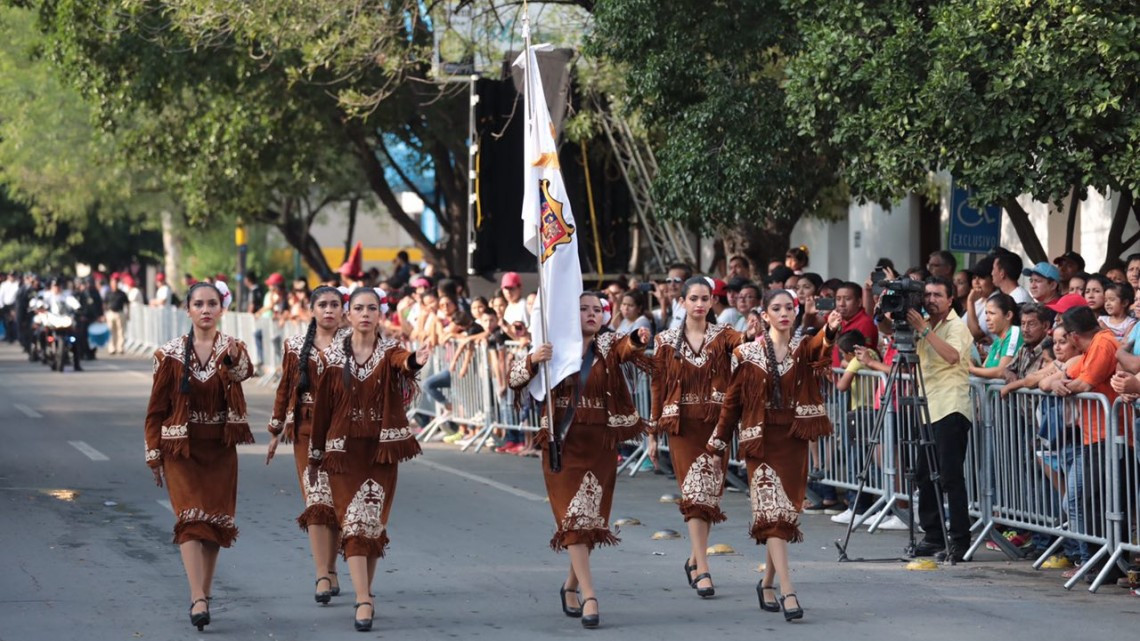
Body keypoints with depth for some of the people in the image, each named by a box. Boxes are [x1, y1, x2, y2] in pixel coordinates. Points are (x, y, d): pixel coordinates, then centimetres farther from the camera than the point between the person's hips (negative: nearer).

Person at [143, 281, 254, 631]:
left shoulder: (232, 349, -1)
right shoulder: (170, 355, -2)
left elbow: (245, 372, -26)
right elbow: (156, 409, 4)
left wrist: (235, 361, -49)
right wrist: (154, 455, 2)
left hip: (220, 449, 2)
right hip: (181, 448, -2)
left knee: (216, 521, 4)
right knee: (191, 519, -14)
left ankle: (204, 593, 18)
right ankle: (198, 600, -24)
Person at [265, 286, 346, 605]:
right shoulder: (295, 346, 9)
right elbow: (285, 388, 13)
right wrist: (276, 431, 14)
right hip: (307, 430, 1)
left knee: (336, 500, 3)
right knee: (316, 499, -8)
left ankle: (329, 569, 17)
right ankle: (324, 576, -14)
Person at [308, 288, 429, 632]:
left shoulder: (389, 352, -1)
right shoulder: (333, 357, 1)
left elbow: (401, 361, -27)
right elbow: (321, 408, 6)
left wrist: (415, 361, -51)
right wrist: (315, 456, 8)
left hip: (382, 449, 0)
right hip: (344, 450, 0)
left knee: (373, 521, 4)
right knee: (353, 521, -9)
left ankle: (365, 593, 21)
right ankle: (363, 601, -14)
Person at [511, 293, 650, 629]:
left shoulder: (607, 345, 4)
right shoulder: (554, 347, 3)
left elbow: (625, 347, -19)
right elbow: (516, 379, -4)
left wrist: (638, 339, -43)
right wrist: (533, 359, -26)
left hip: (601, 445, 2)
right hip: (563, 443, -2)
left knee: (592, 517, 9)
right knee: (574, 516, -9)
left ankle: (572, 585, 30)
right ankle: (589, 596, -16)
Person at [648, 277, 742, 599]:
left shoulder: (723, 336, 3)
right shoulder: (668, 341, 4)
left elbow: (743, 342, -19)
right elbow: (658, 386, 7)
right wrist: (653, 433, 5)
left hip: (716, 423, 1)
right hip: (682, 424, -1)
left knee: (710, 492, 4)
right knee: (695, 491, -9)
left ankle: (695, 558, 25)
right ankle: (702, 570, -11)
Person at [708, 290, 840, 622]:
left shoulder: (802, 348, 3)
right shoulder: (747, 355, 0)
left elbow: (820, 349, -22)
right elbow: (732, 402, 5)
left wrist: (830, 330, -45)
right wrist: (718, 446, 4)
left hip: (795, 439, 3)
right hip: (761, 441, -2)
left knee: (787, 512, 8)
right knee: (773, 511, -13)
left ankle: (767, 582, 27)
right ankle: (787, 592, -21)